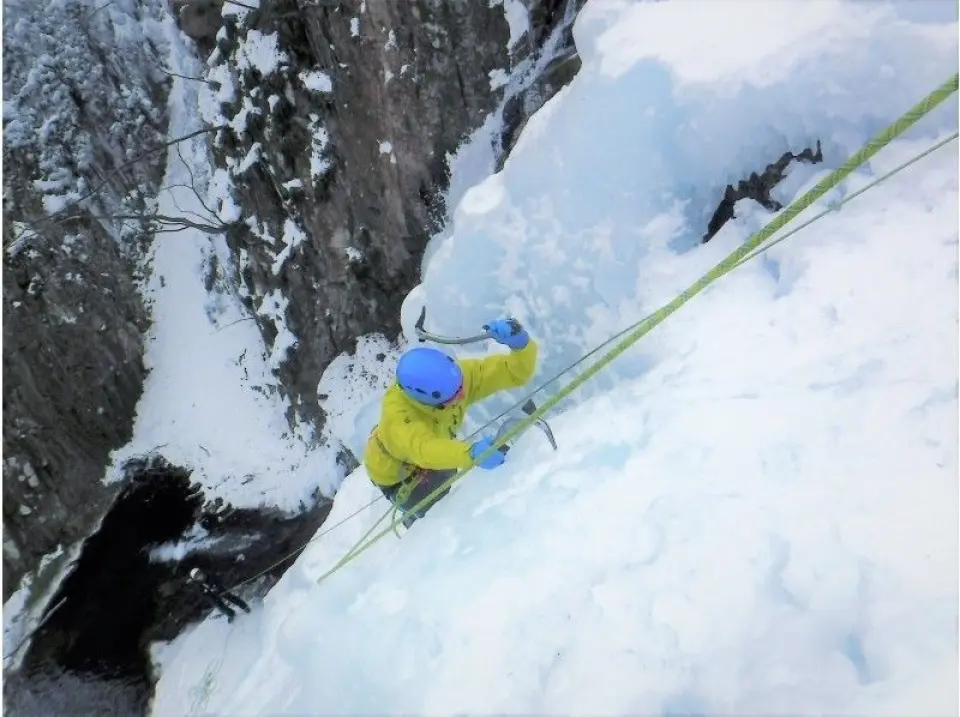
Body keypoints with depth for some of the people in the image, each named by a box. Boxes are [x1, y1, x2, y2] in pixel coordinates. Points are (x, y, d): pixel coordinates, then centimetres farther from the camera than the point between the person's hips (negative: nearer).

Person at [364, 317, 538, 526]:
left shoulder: (459, 374, -35)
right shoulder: (396, 415, -47)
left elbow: (516, 371, -34)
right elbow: (423, 448, -64)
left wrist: (521, 343, -55)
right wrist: (471, 453, -81)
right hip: (395, 473, -5)